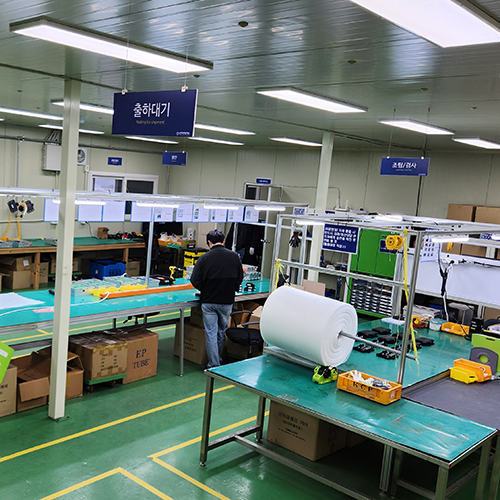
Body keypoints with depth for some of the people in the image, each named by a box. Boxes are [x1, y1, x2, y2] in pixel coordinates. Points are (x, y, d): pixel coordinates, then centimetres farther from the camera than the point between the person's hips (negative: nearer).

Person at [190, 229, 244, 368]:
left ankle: (214, 365, 9)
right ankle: (218, 359, 33)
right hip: (227, 301, 3)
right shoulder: (234, 256, -3)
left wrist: (205, 290, 9)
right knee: (222, 332, 19)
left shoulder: (204, 258, -12)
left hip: (209, 302, -2)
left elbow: (195, 281, -10)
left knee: (211, 333, 6)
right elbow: (239, 279, 6)